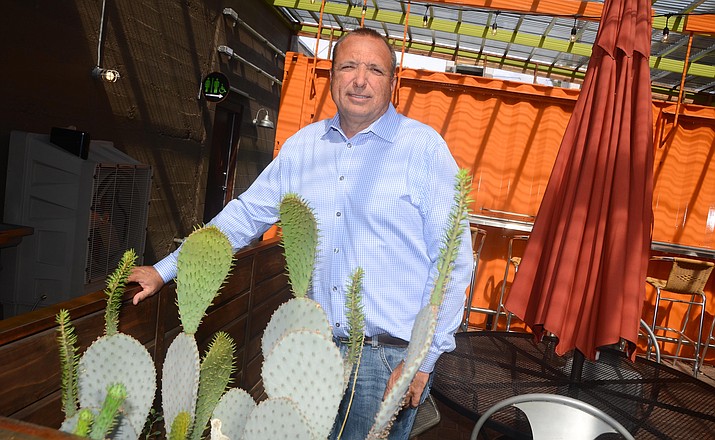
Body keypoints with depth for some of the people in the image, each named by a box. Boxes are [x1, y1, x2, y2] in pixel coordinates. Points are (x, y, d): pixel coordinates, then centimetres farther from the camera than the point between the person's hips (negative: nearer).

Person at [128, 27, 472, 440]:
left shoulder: (424, 147, -8)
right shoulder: (302, 146, 7)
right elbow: (246, 214, 14)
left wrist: (423, 359, -13)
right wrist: (165, 270, 12)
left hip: (391, 357, -4)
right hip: (317, 348, 4)